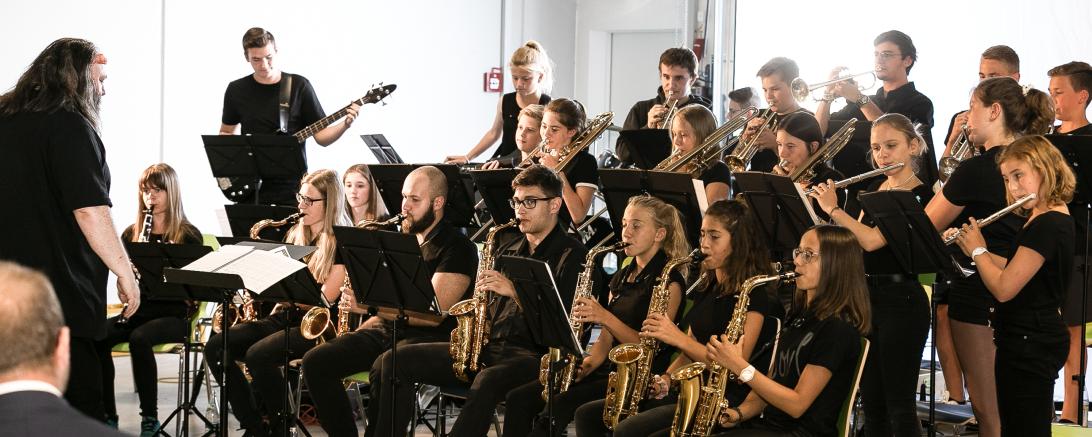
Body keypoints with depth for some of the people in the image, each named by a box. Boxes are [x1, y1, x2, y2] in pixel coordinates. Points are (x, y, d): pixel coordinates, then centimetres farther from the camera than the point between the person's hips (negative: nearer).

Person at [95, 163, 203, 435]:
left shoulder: (188, 235, 1)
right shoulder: (131, 234, 14)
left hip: (173, 313, -4)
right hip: (138, 309, 4)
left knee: (139, 338, -35)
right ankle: (107, 413, -16)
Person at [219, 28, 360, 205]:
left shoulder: (299, 86, 0)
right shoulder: (236, 90, 6)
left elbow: (321, 136, 0)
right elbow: (226, 132, 20)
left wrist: (345, 124, -18)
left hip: (291, 186, -2)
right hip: (249, 188, 2)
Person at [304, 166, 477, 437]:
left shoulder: (456, 247, -7)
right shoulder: (402, 239, 18)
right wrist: (361, 331, 5)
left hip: (431, 338, -8)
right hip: (387, 331, 8)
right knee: (315, 362, -12)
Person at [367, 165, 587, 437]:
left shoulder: (572, 255, 0)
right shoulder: (507, 251, 21)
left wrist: (515, 291, -21)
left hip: (534, 354, -7)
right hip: (487, 346, 7)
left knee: (487, 381, -42)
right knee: (393, 361, -8)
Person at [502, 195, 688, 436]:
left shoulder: (668, 281, -6)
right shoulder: (621, 278, 17)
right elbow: (606, 339, 14)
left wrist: (605, 317, -23)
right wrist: (586, 364, -6)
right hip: (609, 370, 8)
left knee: (557, 407, -27)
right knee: (518, 398, -8)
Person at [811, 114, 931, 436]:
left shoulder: (921, 196, -12)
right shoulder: (875, 188, 12)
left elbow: (872, 240, -21)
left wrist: (833, 208, -11)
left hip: (900, 301, -7)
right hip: (865, 297, 7)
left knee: (899, 404, -3)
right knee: (871, 401, 12)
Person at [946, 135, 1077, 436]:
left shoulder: (1047, 225, -22)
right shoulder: (1049, 220, 11)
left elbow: (1004, 288, -23)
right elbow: (1016, 270, 18)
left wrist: (978, 249, -8)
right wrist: (971, 249, 9)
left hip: (1029, 344, -11)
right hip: (1030, 341, 11)